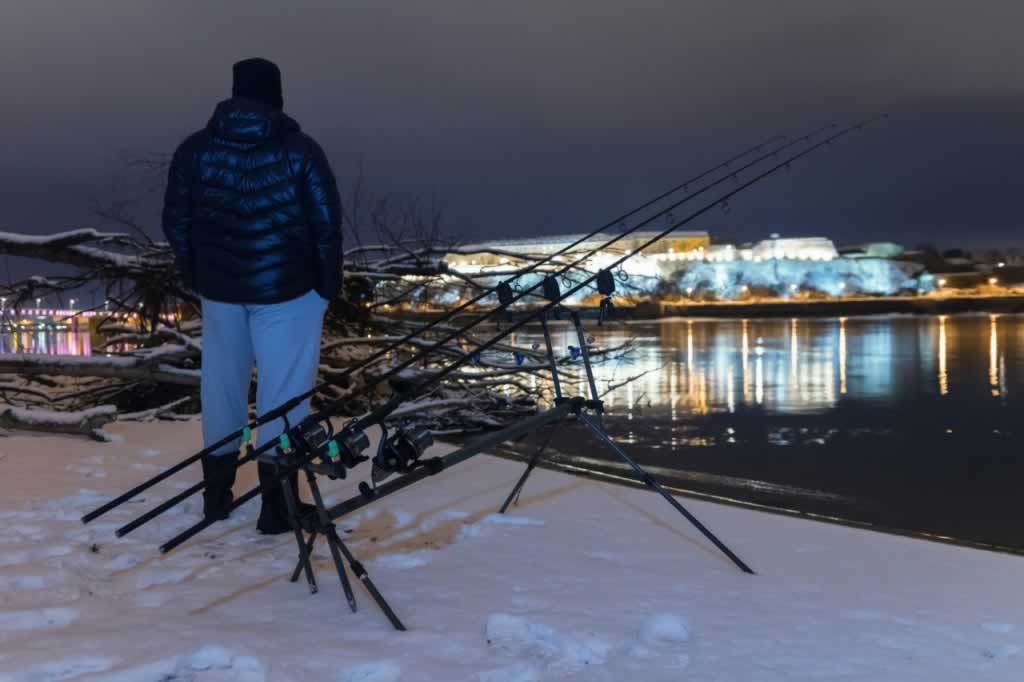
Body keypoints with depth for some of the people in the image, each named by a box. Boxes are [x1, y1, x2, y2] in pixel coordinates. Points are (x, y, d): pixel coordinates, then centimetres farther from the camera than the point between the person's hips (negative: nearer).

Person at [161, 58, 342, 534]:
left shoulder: (194, 149, 0)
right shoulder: (300, 150, -9)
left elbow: (175, 221, 4)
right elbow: (326, 222, -8)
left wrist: (193, 273, 17)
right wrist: (328, 281, 3)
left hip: (218, 285, 4)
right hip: (287, 285, -3)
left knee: (222, 385, 16)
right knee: (283, 388, 3)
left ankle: (216, 494, 28)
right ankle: (277, 503, 6)